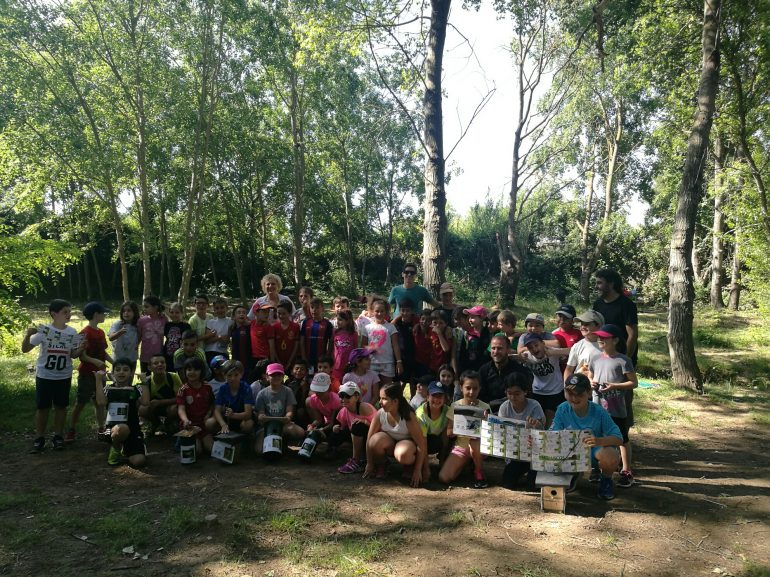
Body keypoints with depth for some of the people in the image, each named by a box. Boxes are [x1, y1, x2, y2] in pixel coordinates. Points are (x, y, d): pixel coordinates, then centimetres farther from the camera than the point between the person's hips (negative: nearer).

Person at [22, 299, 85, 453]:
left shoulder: (72, 332, -2)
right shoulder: (43, 330, -11)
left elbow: (73, 355, 5)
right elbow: (25, 349, -9)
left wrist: (81, 348, -16)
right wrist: (28, 335, -26)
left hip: (64, 376, 2)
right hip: (44, 376, -2)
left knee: (61, 406, 9)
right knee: (42, 407, 6)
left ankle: (58, 436, 21)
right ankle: (39, 438, 18)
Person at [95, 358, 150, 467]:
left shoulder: (136, 390, 4)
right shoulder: (109, 389, 4)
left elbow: (145, 403, -16)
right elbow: (101, 402, -18)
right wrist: (98, 380, -14)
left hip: (133, 429, 1)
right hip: (113, 428, -1)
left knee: (139, 461, -18)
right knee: (122, 428, -40)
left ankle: (125, 449, 20)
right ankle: (115, 449, -2)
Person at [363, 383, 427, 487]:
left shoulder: (408, 417, -27)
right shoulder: (380, 414, -19)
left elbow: (422, 445, -23)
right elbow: (369, 439, -10)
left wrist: (417, 471, -23)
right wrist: (369, 465, -9)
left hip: (406, 442, -3)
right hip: (389, 443, 3)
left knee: (403, 455, -39)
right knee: (376, 440, -32)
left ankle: (410, 466, 0)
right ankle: (380, 466, -1)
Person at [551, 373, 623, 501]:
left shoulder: (599, 412, -19)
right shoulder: (562, 410, -14)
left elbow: (618, 439, -21)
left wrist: (600, 441, -43)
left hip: (595, 452, -2)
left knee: (612, 457, -37)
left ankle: (606, 479, 4)